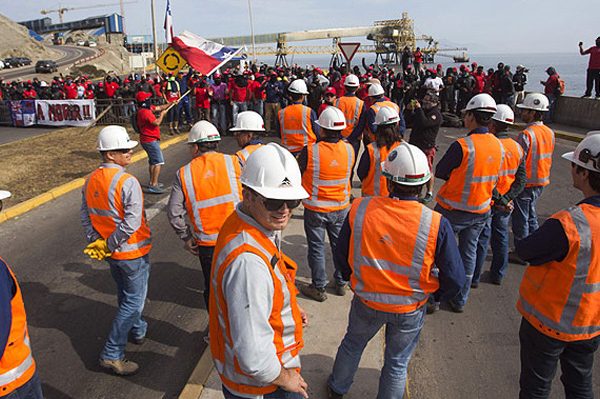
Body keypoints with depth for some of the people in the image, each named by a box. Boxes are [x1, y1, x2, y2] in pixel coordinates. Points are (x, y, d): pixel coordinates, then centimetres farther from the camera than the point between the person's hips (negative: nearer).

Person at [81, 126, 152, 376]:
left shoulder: (91, 181, 0)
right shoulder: (128, 182, -24)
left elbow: (85, 217, 4)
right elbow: (131, 224, -29)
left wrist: (97, 243, 6)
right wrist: (109, 246, -17)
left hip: (112, 253, 8)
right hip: (133, 252, -8)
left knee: (125, 294, 25)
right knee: (134, 300, 6)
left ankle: (137, 330, 47)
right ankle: (112, 354, 10)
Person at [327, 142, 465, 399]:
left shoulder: (359, 209, -21)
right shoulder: (436, 224, -25)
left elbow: (341, 256, -6)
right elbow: (455, 279, -16)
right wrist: (438, 295, 7)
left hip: (366, 301, 2)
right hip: (410, 310, -2)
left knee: (352, 343, 30)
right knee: (397, 362, 23)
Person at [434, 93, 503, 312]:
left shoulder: (462, 146, -24)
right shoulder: (498, 146, -3)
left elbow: (439, 172, -14)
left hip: (453, 210, -5)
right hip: (481, 211, 6)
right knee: (469, 253, 18)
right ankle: (460, 300, 30)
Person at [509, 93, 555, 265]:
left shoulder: (526, 135, -22)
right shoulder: (550, 132, 4)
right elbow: (547, 158, 12)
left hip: (525, 183, -8)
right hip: (541, 181, 8)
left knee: (521, 219, 5)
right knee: (531, 215, 22)